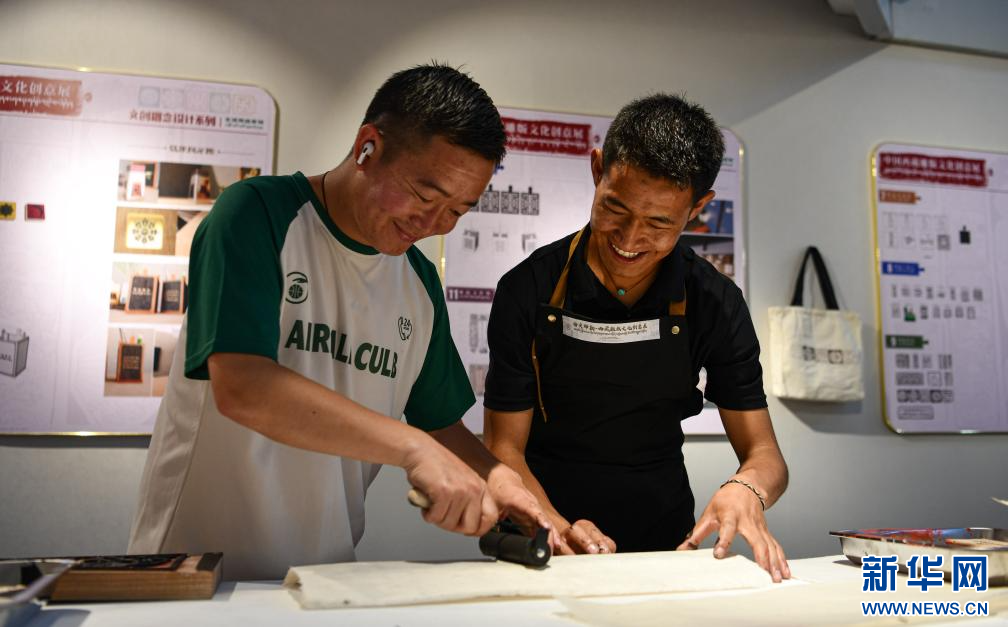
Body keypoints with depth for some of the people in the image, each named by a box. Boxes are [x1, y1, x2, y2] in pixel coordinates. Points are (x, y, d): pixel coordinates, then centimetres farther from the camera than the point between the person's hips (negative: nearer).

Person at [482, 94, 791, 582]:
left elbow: (765, 455, -3)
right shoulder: (528, 290, -11)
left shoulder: (716, 303, -5)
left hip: (665, 543, 3)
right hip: (547, 547, -2)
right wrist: (556, 527, -26)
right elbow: (504, 448, -8)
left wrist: (747, 488, -26)